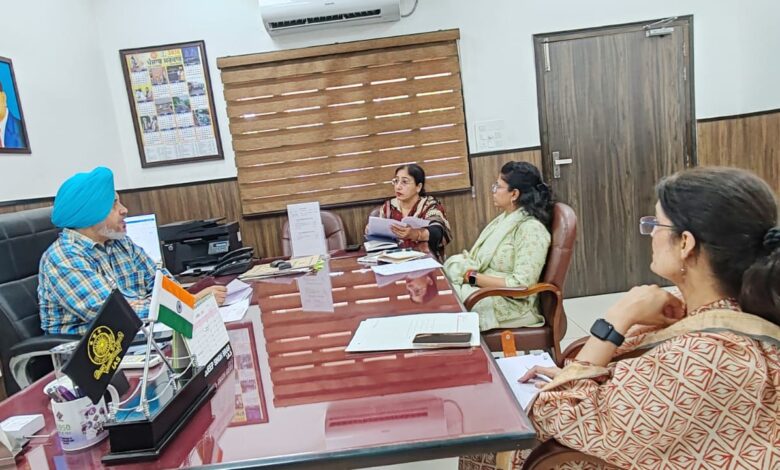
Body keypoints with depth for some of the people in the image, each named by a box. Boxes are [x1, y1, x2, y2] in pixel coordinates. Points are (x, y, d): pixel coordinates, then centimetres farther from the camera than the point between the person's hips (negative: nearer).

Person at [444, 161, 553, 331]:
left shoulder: (531, 229, -19)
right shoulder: (506, 218, 8)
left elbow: (521, 284, -23)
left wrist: (472, 277, -20)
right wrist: (467, 262, -6)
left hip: (510, 303, -8)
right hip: (485, 289, 8)